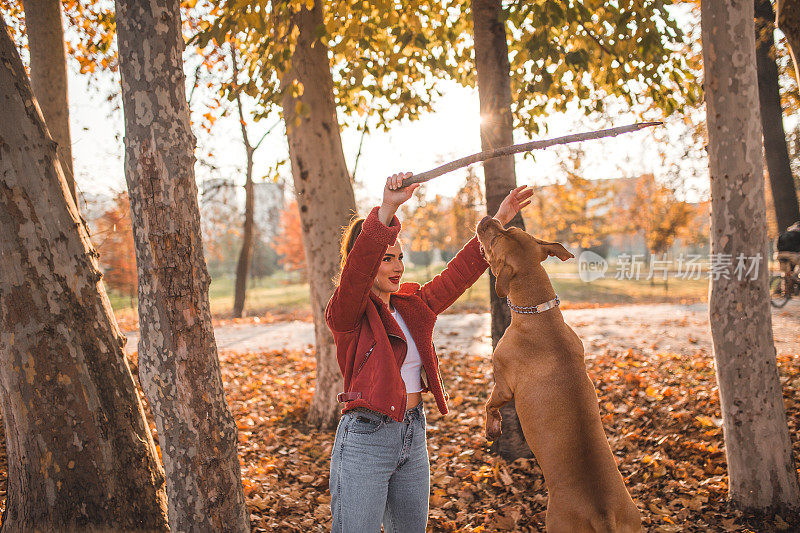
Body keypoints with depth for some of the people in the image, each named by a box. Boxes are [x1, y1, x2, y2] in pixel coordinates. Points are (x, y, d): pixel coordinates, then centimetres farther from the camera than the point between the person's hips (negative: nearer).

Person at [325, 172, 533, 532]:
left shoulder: (412, 304, 9)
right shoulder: (345, 312, -11)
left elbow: (458, 274, 11)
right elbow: (357, 270, -30)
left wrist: (498, 222, 6)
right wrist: (387, 210, -43)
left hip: (413, 435, 7)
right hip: (365, 438, -7)